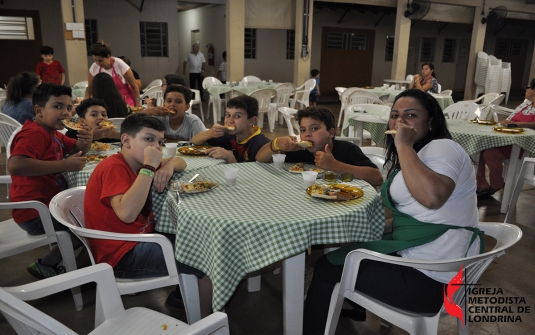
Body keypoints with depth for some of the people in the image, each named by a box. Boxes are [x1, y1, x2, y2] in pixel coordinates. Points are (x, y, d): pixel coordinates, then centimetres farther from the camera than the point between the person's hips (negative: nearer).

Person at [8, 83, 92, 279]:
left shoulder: (52, 134, 11)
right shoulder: (34, 133, -18)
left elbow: (76, 151, 21)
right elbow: (14, 165, -34)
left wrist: (85, 142, -5)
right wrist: (64, 165, -29)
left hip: (48, 204, 10)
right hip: (36, 213, -10)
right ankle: (47, 265, 2)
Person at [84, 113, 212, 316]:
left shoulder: (137, 163, 7)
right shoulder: (114, 167, -19)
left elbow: (180, 162, 17)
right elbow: (127, 213, -35)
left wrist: (168, 166, -7)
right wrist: (149, 167, -29)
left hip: (140, 239, 10)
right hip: (122, 255, -10)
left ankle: (179, 294, 23)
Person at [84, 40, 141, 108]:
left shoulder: (120, 65, -14)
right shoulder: (94, 68, -5)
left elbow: (134, 86, -8)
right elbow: (90, 89, 8)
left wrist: (138, 105, -10)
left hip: (126, 102, -3)